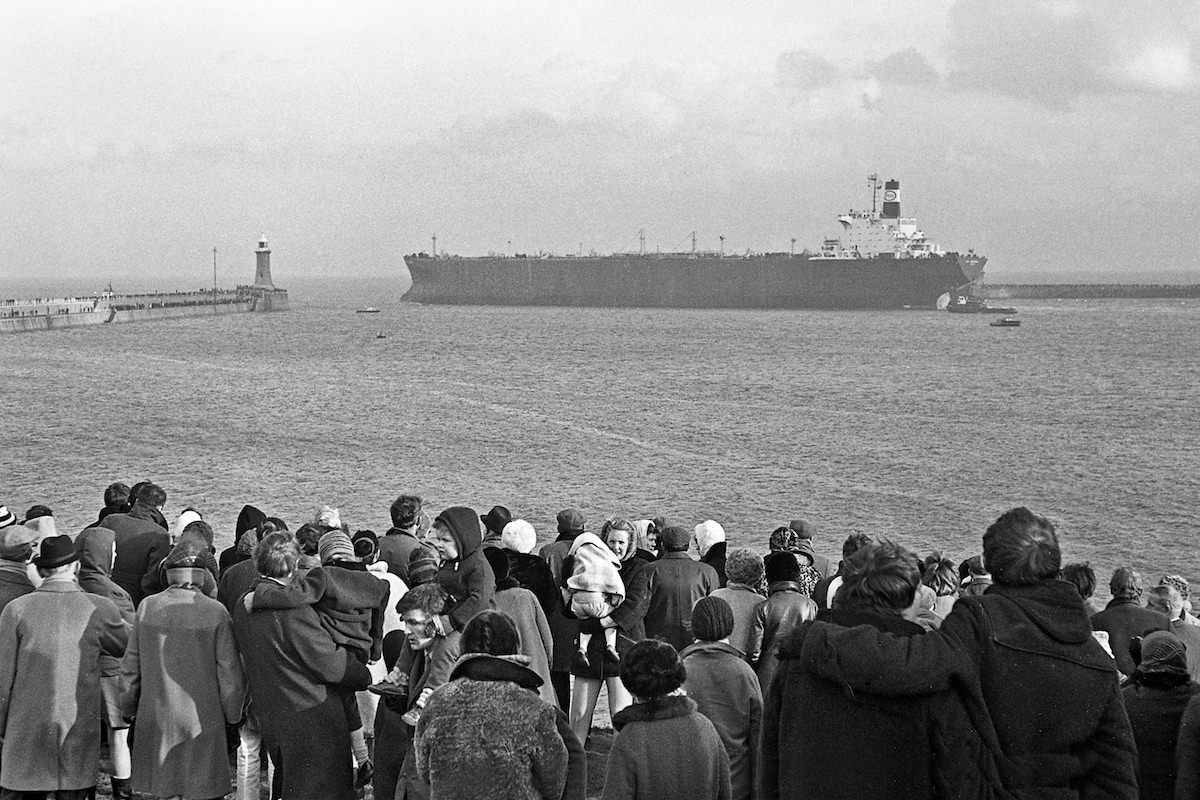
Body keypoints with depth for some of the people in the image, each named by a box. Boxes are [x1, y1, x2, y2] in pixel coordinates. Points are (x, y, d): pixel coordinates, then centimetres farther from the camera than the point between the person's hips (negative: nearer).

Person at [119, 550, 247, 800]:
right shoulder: (215, 612, -10)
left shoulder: (147, 607, -1)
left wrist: (128, 708, 18)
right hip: (202, 719, -3)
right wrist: (233, 715, 7)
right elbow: (229, 671, -6)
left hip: (155, 718, 3)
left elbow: (131, 665, 6)